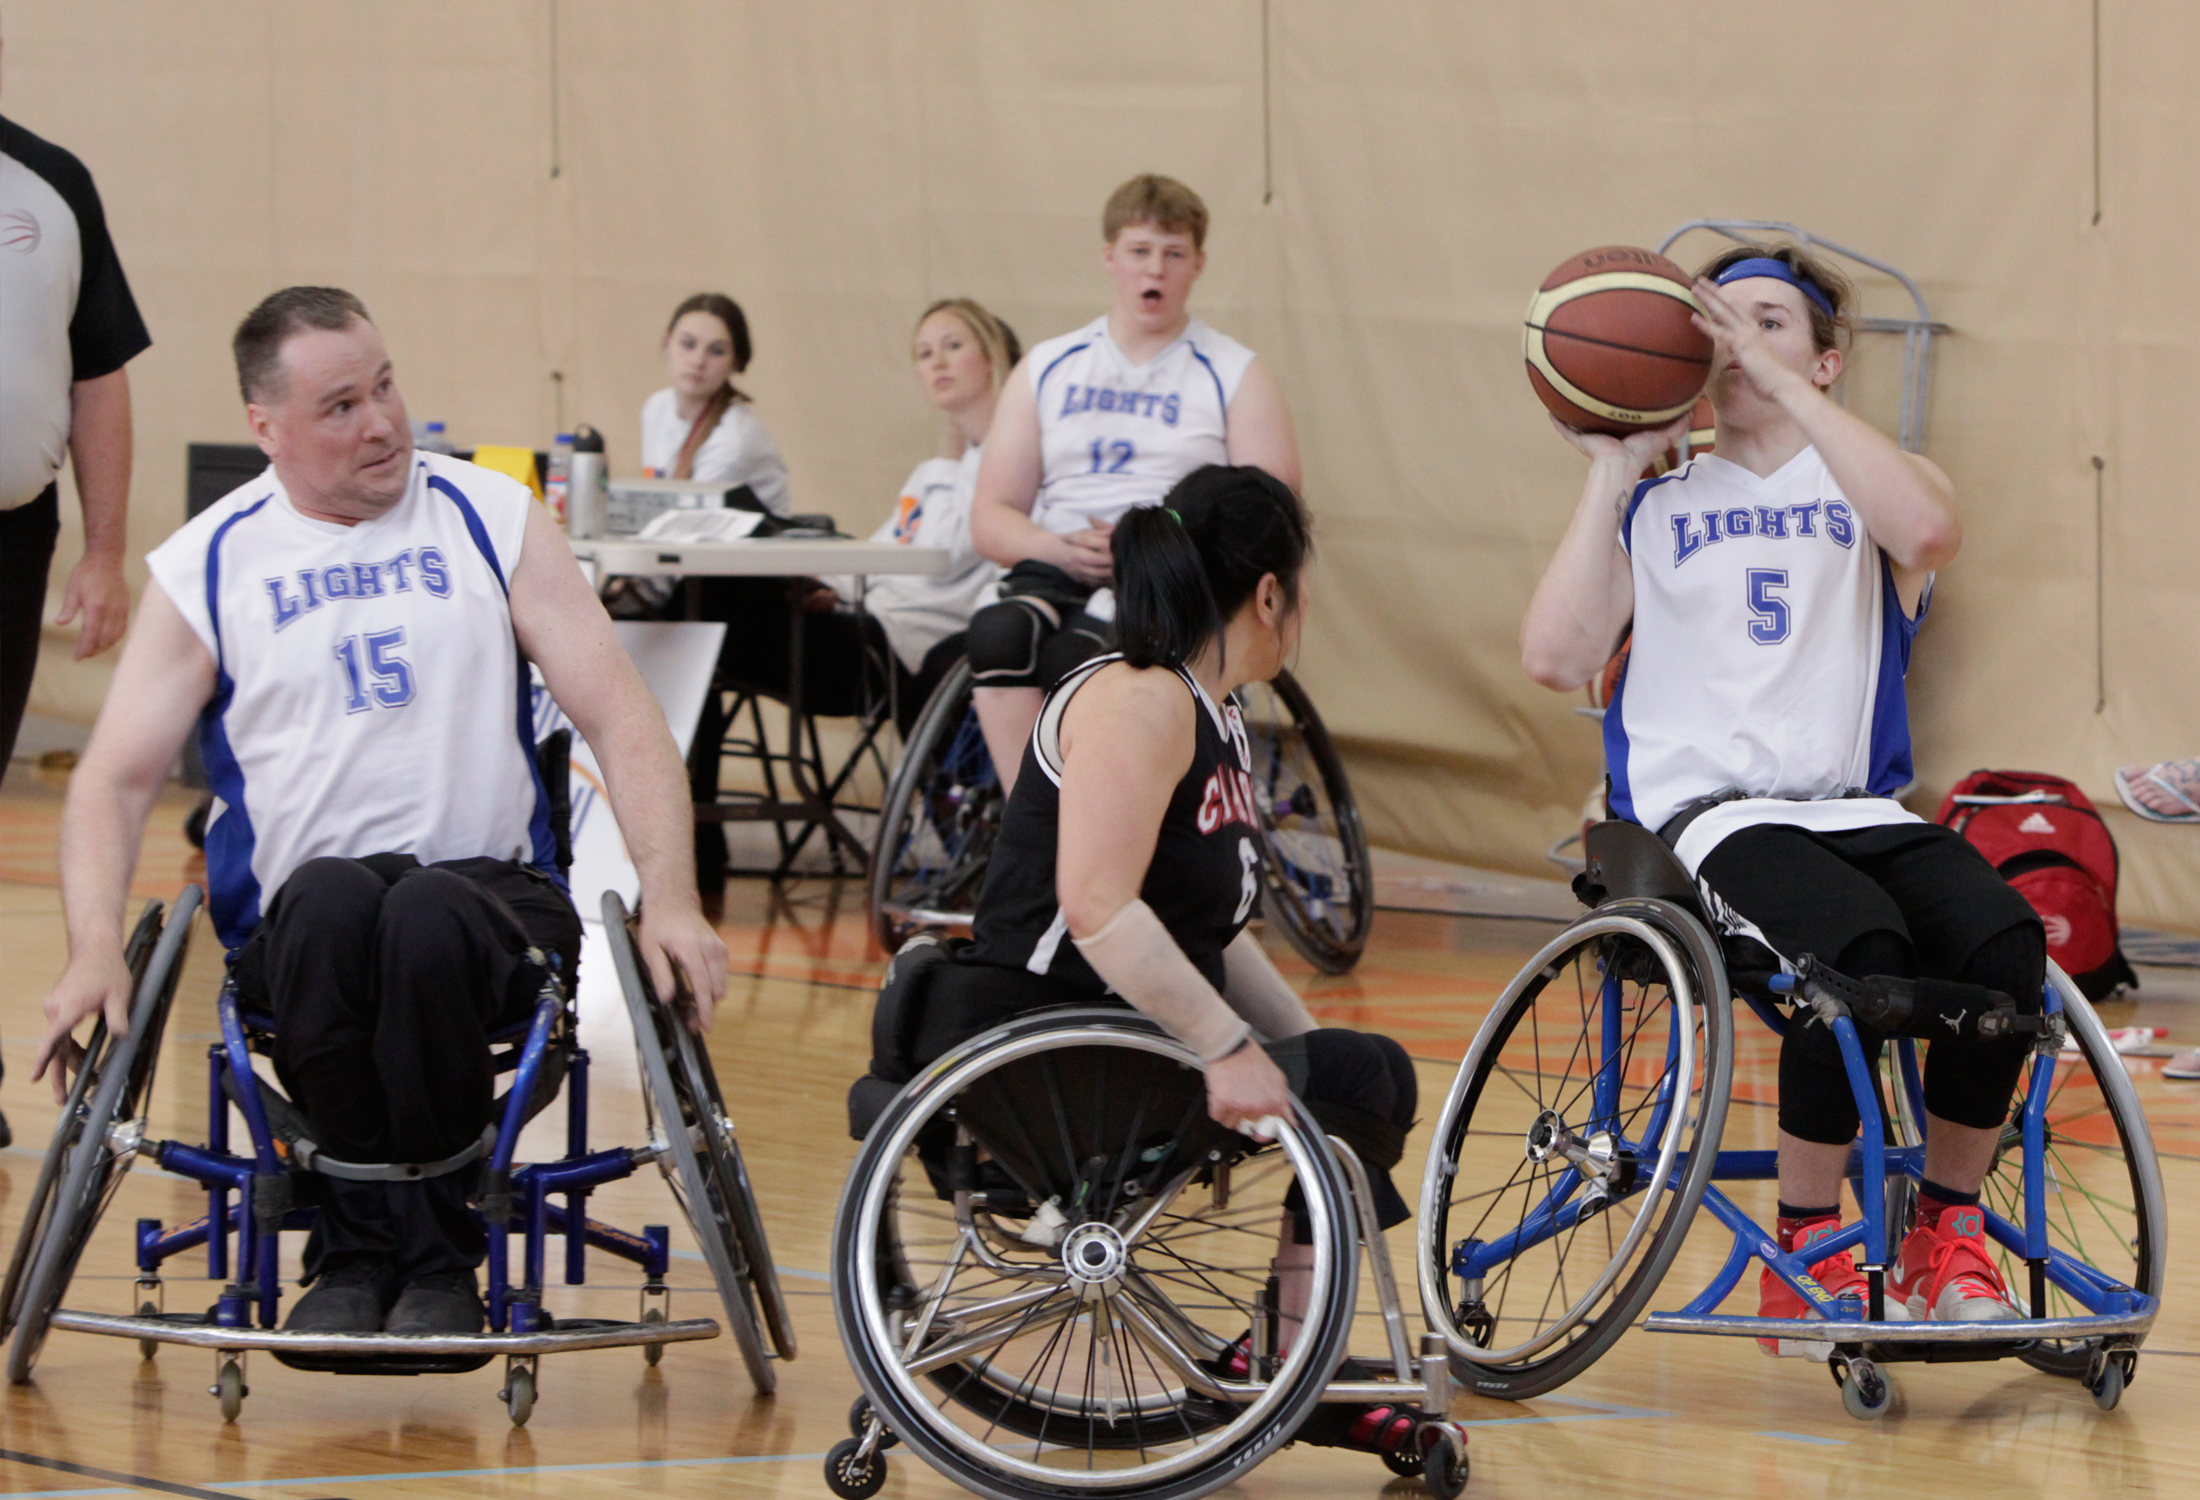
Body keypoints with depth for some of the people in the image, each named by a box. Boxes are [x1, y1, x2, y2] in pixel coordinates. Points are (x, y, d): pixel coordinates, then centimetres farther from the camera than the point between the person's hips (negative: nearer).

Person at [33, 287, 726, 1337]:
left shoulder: (492, 520, 11)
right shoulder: (207, 567, 10)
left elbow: (619, 716, 7)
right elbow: (116, 778, 6)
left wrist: (668, 897, -9)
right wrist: (96, 950, -13)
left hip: (493, 888, 0)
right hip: (295, 927, 0)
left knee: (428, 917, -37)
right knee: (332, 897, -37)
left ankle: (409, 1256, -22)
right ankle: (370, 1247, -26)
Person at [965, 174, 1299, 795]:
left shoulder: (1238, 377, 12)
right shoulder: (1047, 370, 20)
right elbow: (990, 518, 15)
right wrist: (1057, 547, -8)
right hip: (1056, 573, 3)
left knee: (1071, 657, -36)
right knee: (997, 634, -33)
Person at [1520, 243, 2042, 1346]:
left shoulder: (1866, 485, 15)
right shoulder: (1656, 505, 16)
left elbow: (1928, 528, -13)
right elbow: (1555, 657, 0)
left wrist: (1780, 383, -11)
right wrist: (1612, 470, 2)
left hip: (1859, 810, 2)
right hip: (1707, 814, -2)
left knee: (2004, 941, -30)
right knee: (1860, 946, -35)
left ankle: (1948, 1233, -10)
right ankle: (1807, 1249, -19)